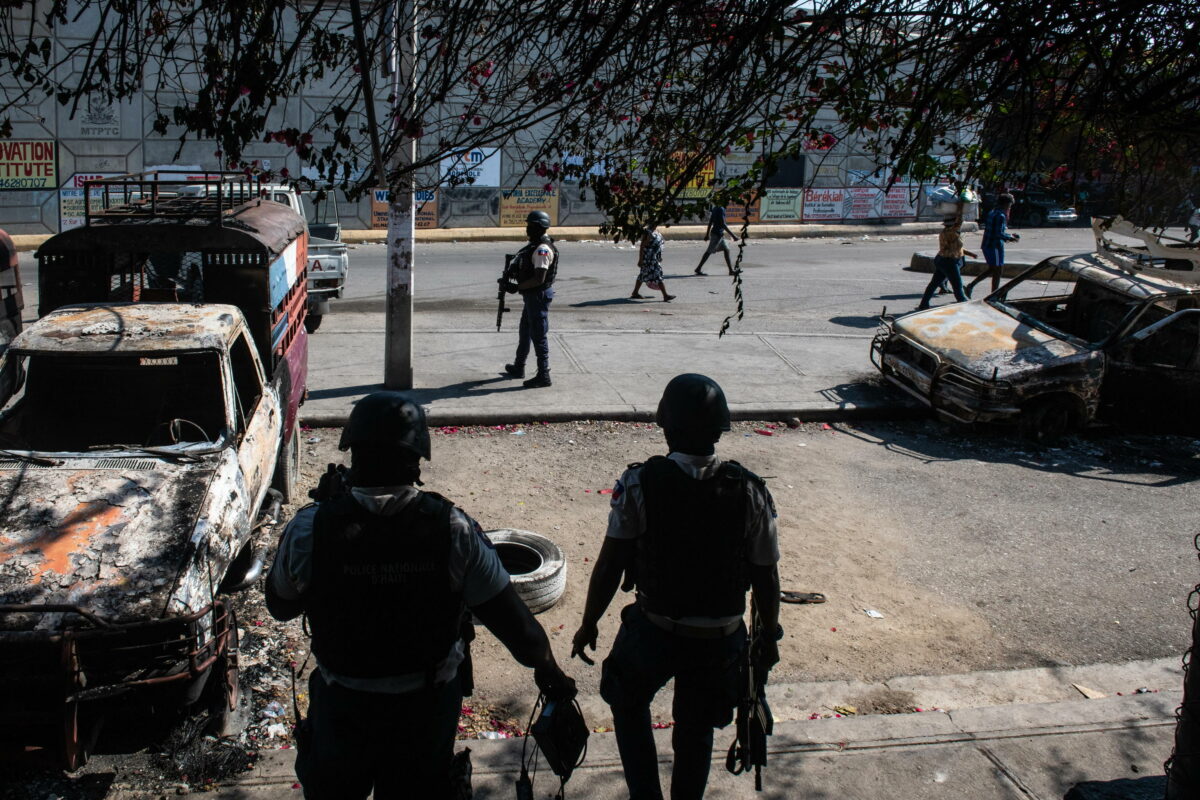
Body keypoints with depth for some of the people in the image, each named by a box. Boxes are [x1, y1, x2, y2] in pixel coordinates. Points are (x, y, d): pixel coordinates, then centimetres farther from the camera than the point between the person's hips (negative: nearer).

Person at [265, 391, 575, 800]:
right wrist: (549, 672, 4)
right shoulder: (453, 529, -22)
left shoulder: (311, 528, -22)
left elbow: (280, 605, -3)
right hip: (428, 705, 0)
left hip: (342, 704, 0)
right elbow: (509, 617, -14)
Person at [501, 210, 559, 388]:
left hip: (539, 296, -11)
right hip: (532, 295, 11)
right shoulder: (535, 245, 10)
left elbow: (539, 279, -28)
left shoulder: (543, 249, -22)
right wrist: (511, 277, 6)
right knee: (525, 331, 22)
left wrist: (517, 287, -22)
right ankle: (518, 367, 36)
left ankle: (543, 376, 0)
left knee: (539, 335, -5)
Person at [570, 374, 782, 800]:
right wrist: (769, 635, 11)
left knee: (629, 705, 28)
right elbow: (766, 578, -5)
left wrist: (588, 624, 1)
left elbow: (610, 565, -13)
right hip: (720, 639, 2)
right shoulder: (750, 492, -13)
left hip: (654, 632, -1)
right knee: (695, 734, 23)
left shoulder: (638, 485, -17)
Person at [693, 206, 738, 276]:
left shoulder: (715, 208, 10)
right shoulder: (721, 209, -18)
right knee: (709, 251, -3)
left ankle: (731, 270, 10)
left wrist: (707, 234, 22)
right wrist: (733, 235, -21)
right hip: (717, 234, -10)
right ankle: (698, 269, 3)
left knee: (726, 250, 9)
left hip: (720, 234, 10)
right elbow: (723, 224, -23)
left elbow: (710, 222, 15)